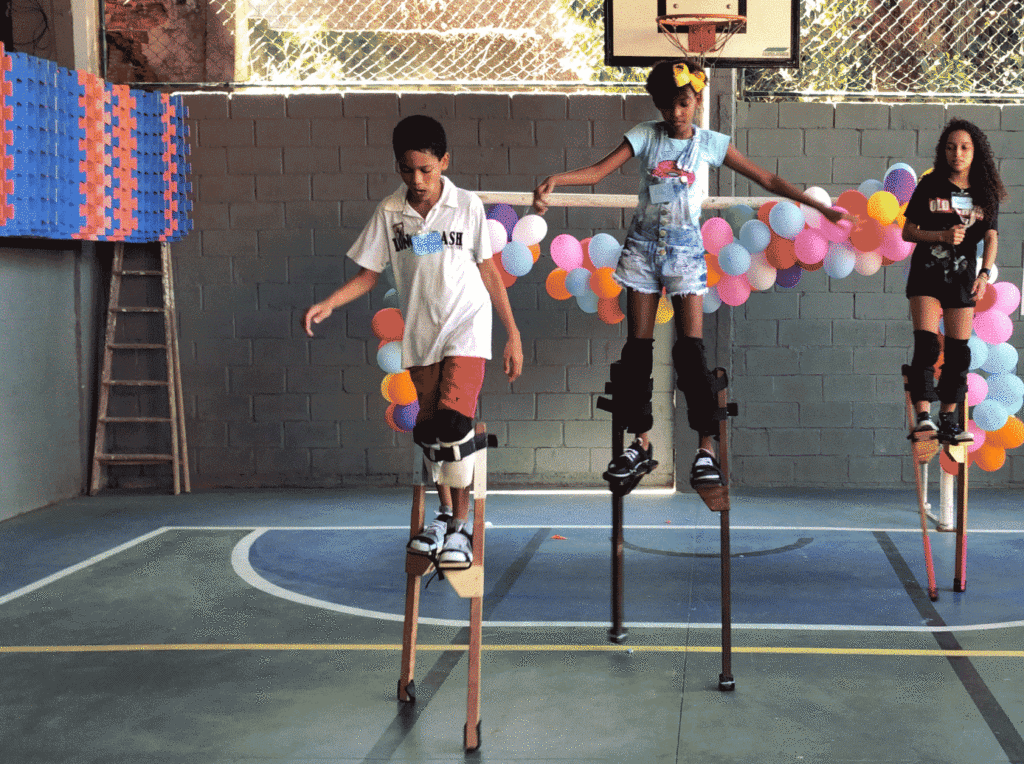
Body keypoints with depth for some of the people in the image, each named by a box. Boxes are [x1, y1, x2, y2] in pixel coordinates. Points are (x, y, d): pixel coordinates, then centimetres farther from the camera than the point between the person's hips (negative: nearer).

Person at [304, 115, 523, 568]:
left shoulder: (467, 206, -6)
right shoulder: (389, 212, -2)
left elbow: (488, 271, 1)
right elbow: (369, 273, 4)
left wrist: (513, 335, 2)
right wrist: (328, 304, -12)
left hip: (466, 326, -3)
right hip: (420, 331, 4)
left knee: (453, 419, -18)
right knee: (428, 428, 10)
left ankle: (461, 526, -7)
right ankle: (445, 513, 29)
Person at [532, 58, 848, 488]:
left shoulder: (710, 144, 1)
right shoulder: (645, 136, 1)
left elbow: (766, 179, 3)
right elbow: (599, 171, -10)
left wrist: (819, 206, 0)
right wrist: (556, 179, -28)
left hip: (685, 247, -1)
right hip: (644, 244, 1)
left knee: (691, 348, -9)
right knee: (638, 346, 2)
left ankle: (706, 449, -5)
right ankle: (641, 444, 12)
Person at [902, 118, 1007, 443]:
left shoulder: (986, 193, 4)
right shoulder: (930, 186, 0)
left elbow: (991, 238, -4)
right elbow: (908, 232, 1)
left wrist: (984, 274, -21)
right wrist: (943, 236, -16)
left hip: (963, 278, 2)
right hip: (927, 273, -2)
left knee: (958, 351, 5)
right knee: (926, 344, -14)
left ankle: (948, 420, 16)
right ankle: (923, 415, -18)